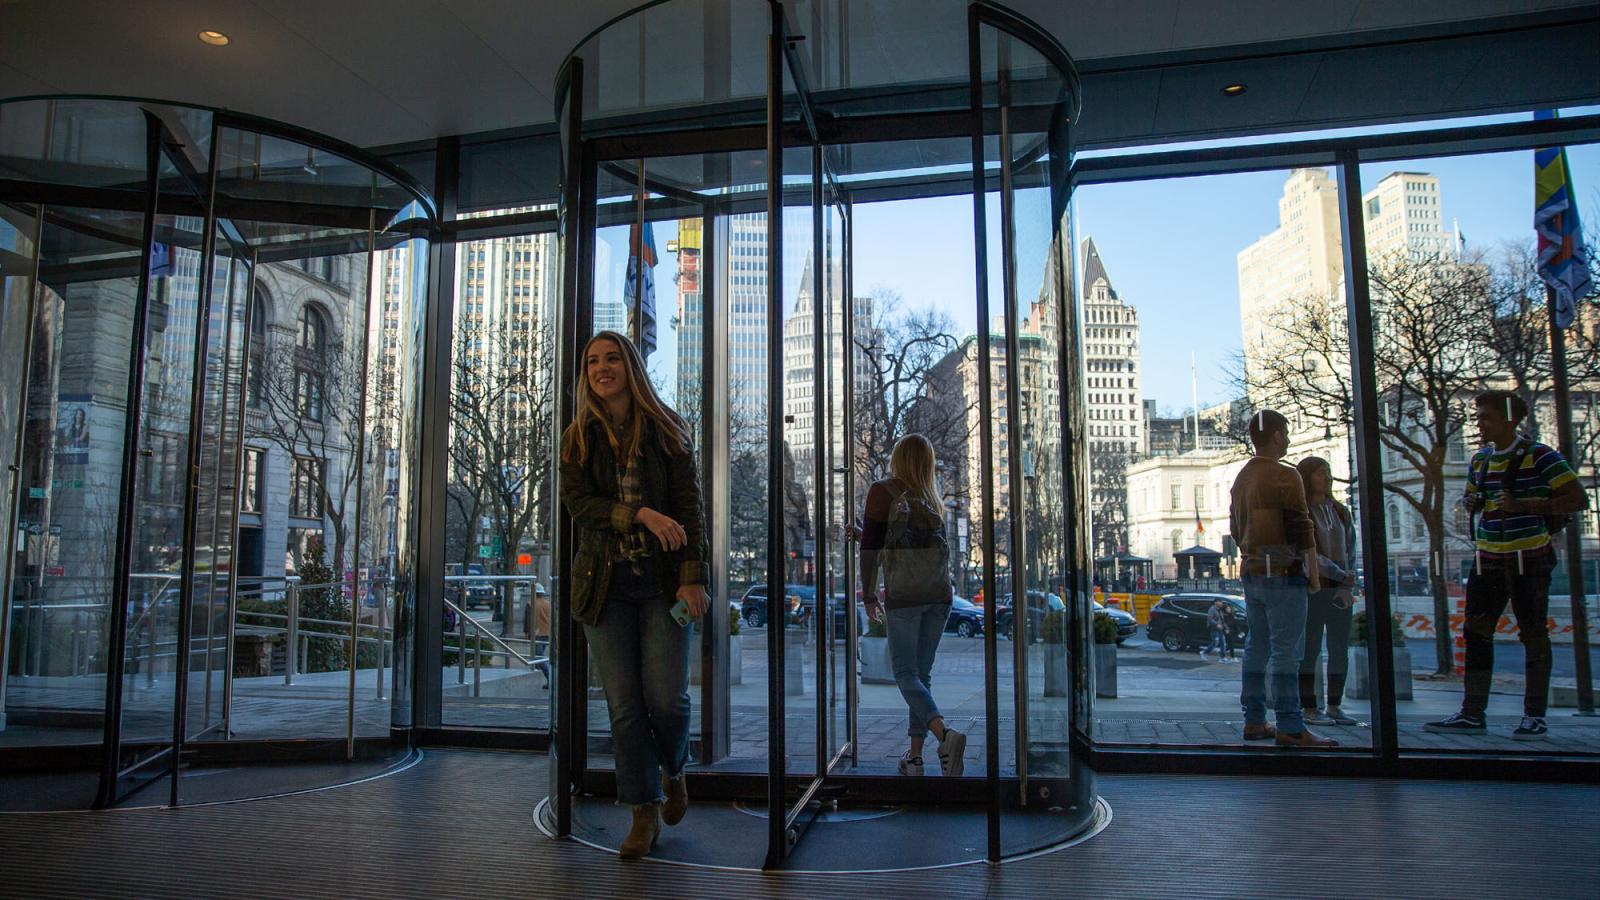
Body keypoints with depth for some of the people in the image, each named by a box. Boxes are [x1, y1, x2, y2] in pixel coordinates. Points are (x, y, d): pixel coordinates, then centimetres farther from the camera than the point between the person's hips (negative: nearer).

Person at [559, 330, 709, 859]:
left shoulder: (665, 430, 4)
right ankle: (645, 813, 15)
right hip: (606, 582, 2)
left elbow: (688, 507, -2)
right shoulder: (577, 438, 7)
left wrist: (692, 576, -12)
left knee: (666, 696, -6)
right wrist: (640, 514, -20)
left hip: (662, 579, -1)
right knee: (624, 704, 2)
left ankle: (673, 771, 27)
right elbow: (577, 503, -6)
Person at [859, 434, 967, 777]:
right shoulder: (931, 498, 13)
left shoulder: (882, 491, -4)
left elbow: (871, 548, -6)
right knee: (922, 673, 12)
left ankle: (945, 734, -23)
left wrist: (869, 596, 2)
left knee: (906, 674, 0)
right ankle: (915, 755, 12)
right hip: (939, 594, 5)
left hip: (903, 597, -5)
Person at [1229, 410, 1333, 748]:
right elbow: (1301, 530, -14)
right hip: (1283, 572, -8)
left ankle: (1254, 721, 14)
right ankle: (1290, 727, -6)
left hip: (1251, 572, 8)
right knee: (1286, 650, -7)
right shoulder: (1285, 476, -11)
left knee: (1257, 647, 10)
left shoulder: (1241, 478, 14)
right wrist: (1314, 573, -7)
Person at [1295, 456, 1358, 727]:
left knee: (1340, 650, 7)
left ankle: (1334, 707, 15)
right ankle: (1309, 708, 3)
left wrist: (1347, 587, -4)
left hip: (1341, 592, 6)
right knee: (1310, 649, -2)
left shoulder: (1340, 511, 14)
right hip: (1312, 589, -6)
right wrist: (1341, 575, -13)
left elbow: (1351, 550, 9)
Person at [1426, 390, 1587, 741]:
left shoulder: (1538, 456, -7)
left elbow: (1578, 499, -12)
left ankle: (1535, 717, 10)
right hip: (1488, 559, 6)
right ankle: (1472, 714, 5)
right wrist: (1470, 503, 3)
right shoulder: (1480, 459, 12)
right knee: (1476, 632, 2)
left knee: (1534, 634, 1)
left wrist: (1522, 505, -21)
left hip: (1529, 558, -6)